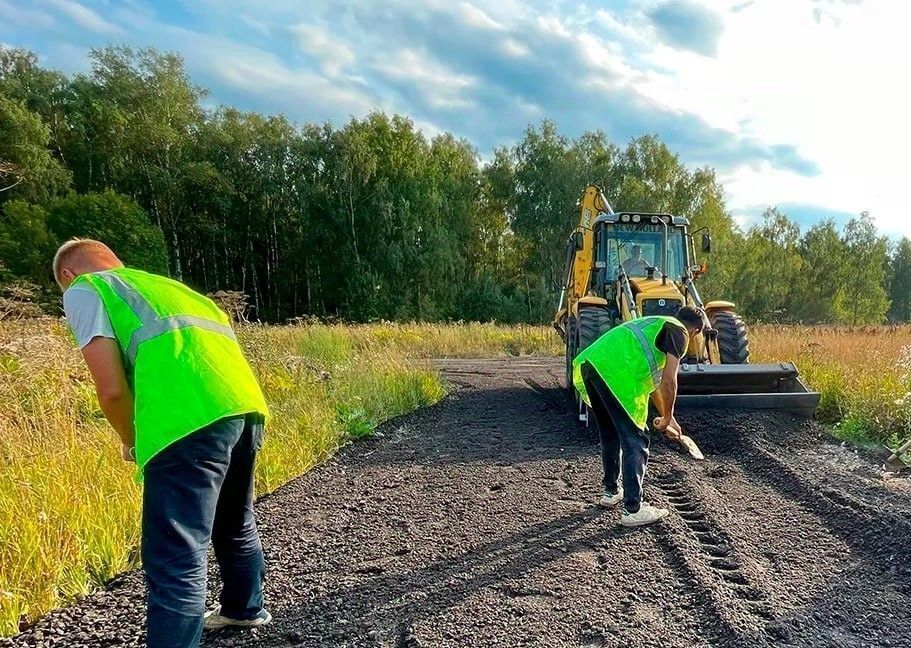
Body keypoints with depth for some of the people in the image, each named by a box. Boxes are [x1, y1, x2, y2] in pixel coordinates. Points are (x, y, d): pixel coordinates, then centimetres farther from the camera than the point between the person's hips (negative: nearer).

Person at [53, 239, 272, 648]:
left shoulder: (82, 290, 13)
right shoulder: (160, 282, 34)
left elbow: (112, 389, 0)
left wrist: (131, 443, 18)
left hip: (193, 418, -8)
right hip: (246, 403, 8)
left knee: (175, 559, -3)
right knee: (235, 522, 29)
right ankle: (244, 610, 49)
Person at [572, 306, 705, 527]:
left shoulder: (655, 325, 34)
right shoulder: (679, 332, 9)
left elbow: (652, 379, 41)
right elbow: (669, 381, -1)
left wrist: (665, 417, 46)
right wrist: (668, 418, 14)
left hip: (587, 362, 9)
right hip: (614, 372, -9)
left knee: (610, 434, 24)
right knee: (635, 440, 1)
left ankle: (611, 491, 37)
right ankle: (633, 509, 4)